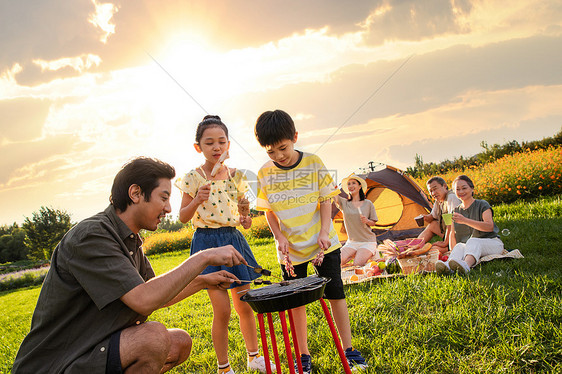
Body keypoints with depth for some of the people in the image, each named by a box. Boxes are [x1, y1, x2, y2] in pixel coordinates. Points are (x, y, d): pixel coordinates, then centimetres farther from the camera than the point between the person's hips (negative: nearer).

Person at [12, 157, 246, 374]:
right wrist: (204, 257, -23)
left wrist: (204, 281, 9)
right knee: (155, 336, -28)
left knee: (180, 343, 5)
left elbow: (157, 296, 18)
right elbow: (144, 300, -30)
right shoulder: (90, 235, -22)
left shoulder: (131, 241, 9)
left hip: (97, 350, 10)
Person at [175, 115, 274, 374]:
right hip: (207, 241, -4)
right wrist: (197, 200, -21)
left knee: (244, 305, 11)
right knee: (222, 310, -5)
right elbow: (183, 217, -3)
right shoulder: (193, 178, -6)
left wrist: (245, 220, -5)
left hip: (234, 239, 4)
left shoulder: (236, 176, 5)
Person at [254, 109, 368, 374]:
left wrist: (324, 232, -14)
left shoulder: (313, 163, -9)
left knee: (335, 294, 6)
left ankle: (348, 349, 20)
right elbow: (268, 210, 4)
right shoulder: (265, 174, -5)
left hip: (323, 243, -1)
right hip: (290, 249, 1)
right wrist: (280, 237, -9)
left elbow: (326, 200, -3)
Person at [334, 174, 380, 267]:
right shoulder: (344, 203, 2)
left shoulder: (368, 203, 0)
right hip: (351, 242, 2)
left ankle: (372, 253, 6)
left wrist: (367, 221, -16)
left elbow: (373, 223, 6)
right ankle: (354, 254, 6)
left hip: (367, 241, -2)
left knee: (357, 264, -23)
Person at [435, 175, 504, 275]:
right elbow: (452, 234, 16)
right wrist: (452, 251, -2)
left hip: (492, 243, -3)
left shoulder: (482, 205, 0)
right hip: (471, 247, 3)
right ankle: (447, 266, -66)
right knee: (459, 246, -32)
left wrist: (465, 221, -27)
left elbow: (489, 226, -16)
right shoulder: (456, 211, 16)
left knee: (473, 241, -37)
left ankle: (465, 265, -70)